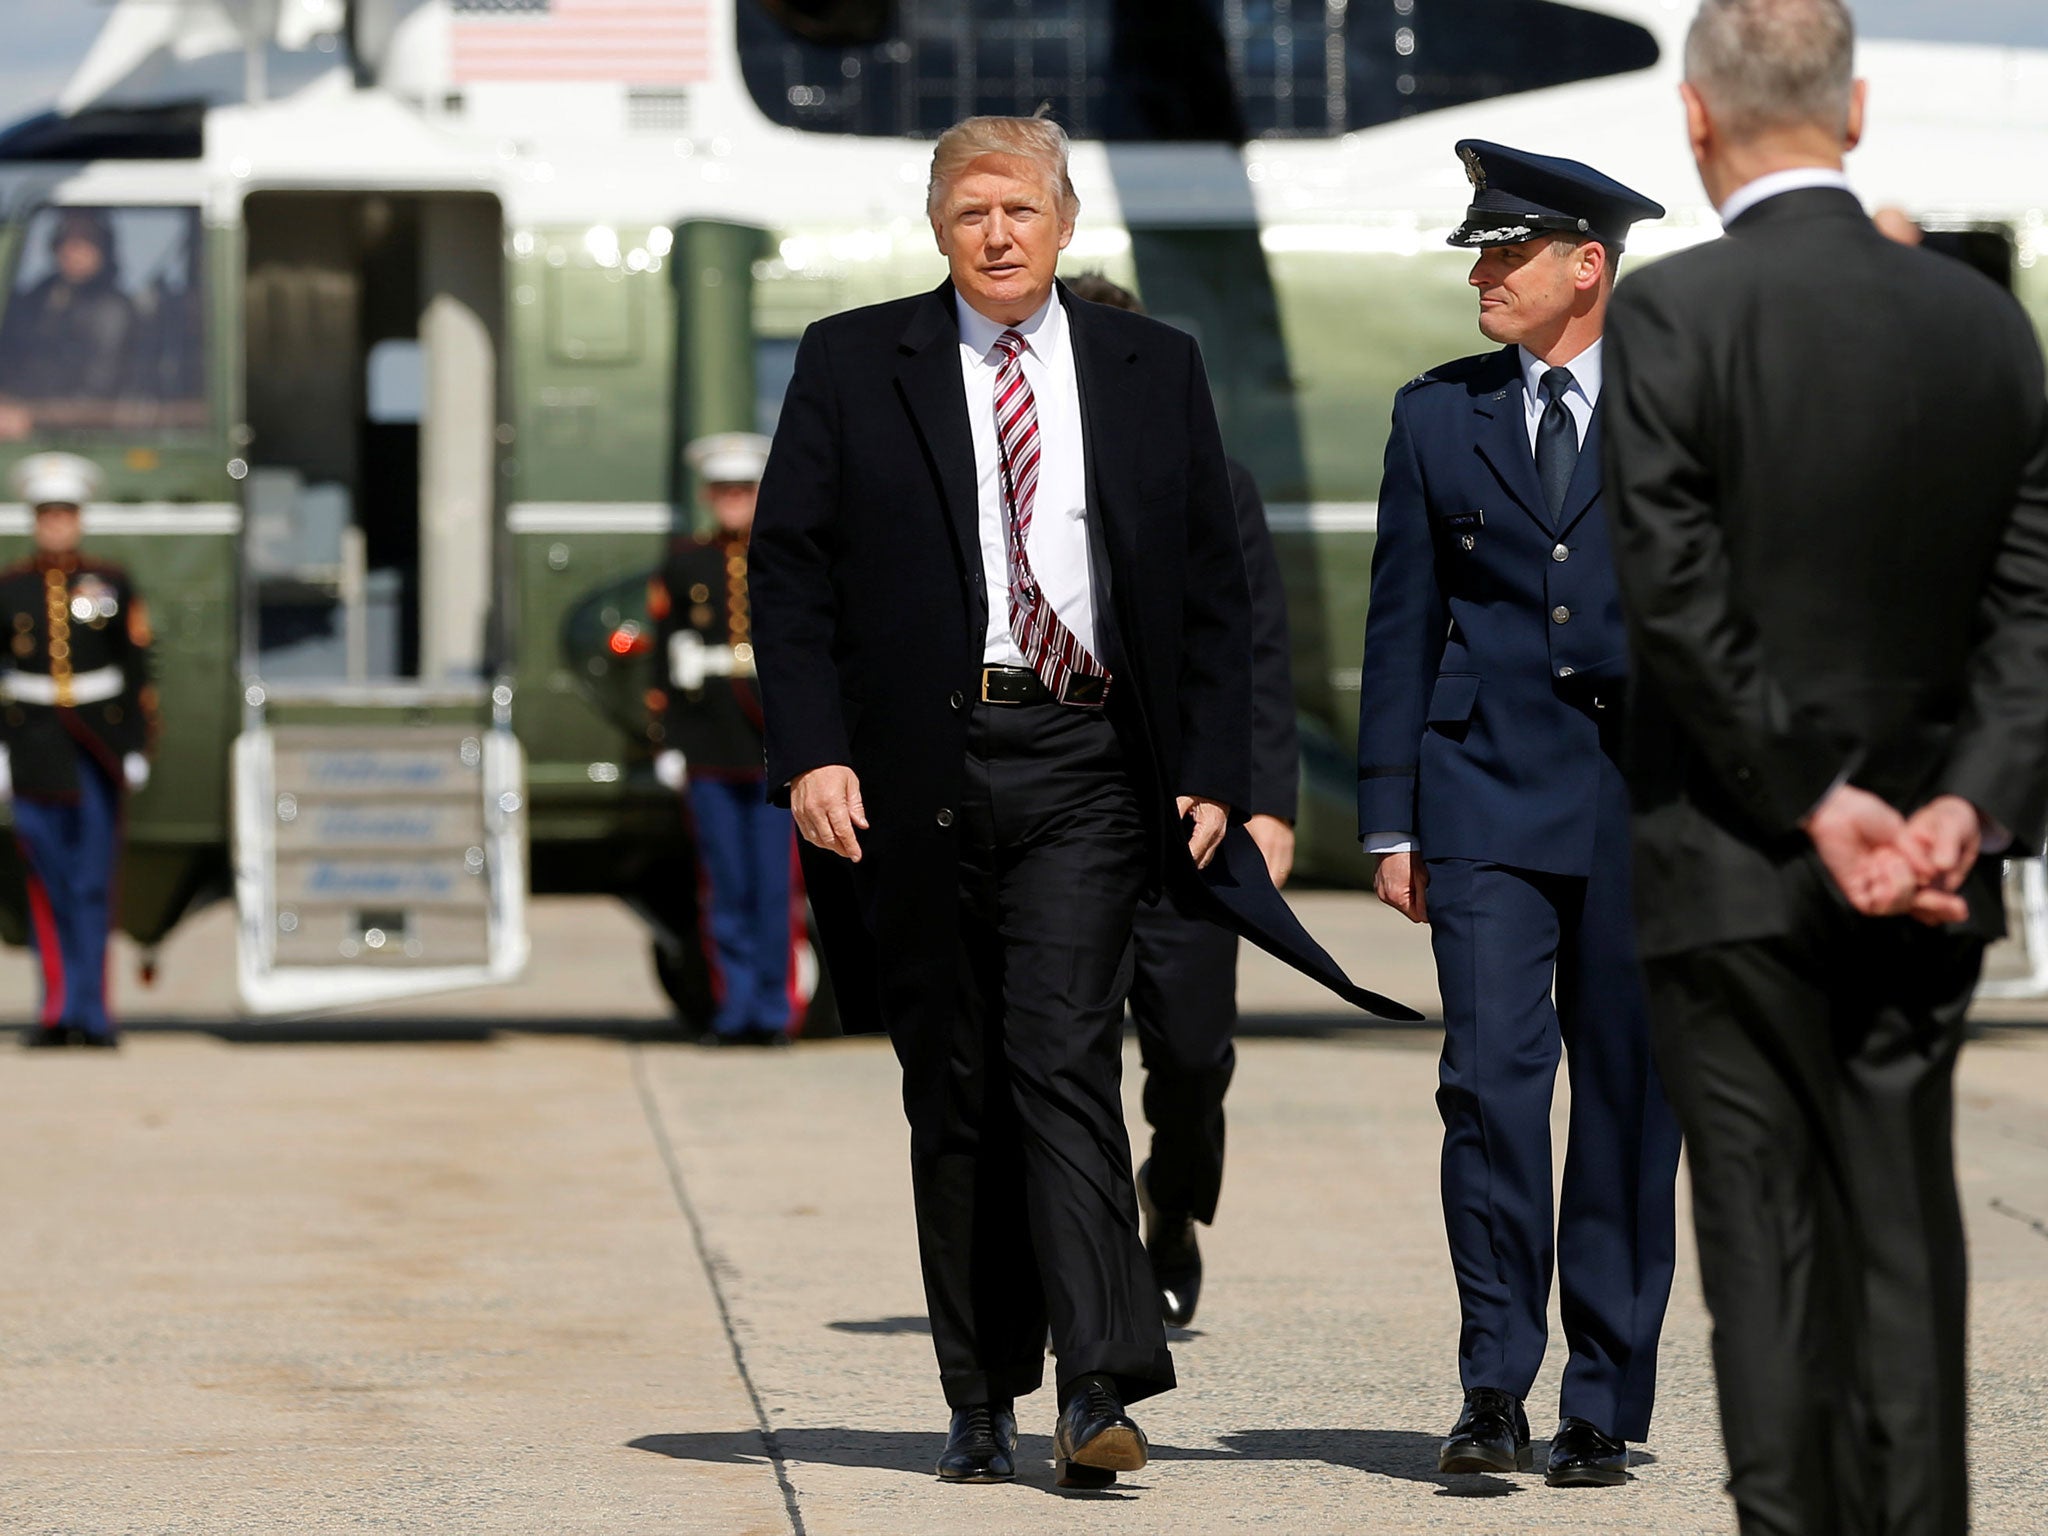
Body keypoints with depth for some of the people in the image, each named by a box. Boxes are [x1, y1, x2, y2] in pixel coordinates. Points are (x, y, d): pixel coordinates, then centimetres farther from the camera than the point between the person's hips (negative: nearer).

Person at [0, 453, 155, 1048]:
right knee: (48, 884, -3)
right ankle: (60, 1007, 1)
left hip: (99, 745, 0)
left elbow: (137, 669, 7)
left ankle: (87, 1011, 3)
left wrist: (138, 745, 2)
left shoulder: (113, 585, 5)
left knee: (94, 884, 0)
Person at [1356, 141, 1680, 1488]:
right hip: (1485, 795, 1)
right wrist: (1390, 821, 5)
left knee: (1627, 1098, 3)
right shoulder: (1439, 416, 10)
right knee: (1491, 1075, -11)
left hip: (1643, 806, -1)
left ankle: (1606, 1407, 11)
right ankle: (1496, 1385, -4)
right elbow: (1402, 624, 10)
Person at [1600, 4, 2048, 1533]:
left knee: (1770, 1233, 1)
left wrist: (1817, 805, -10)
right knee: (1906, 1225, 9)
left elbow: (1680, 602, -15)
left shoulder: (1670, 315, -11)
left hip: (1732, 866, -4)